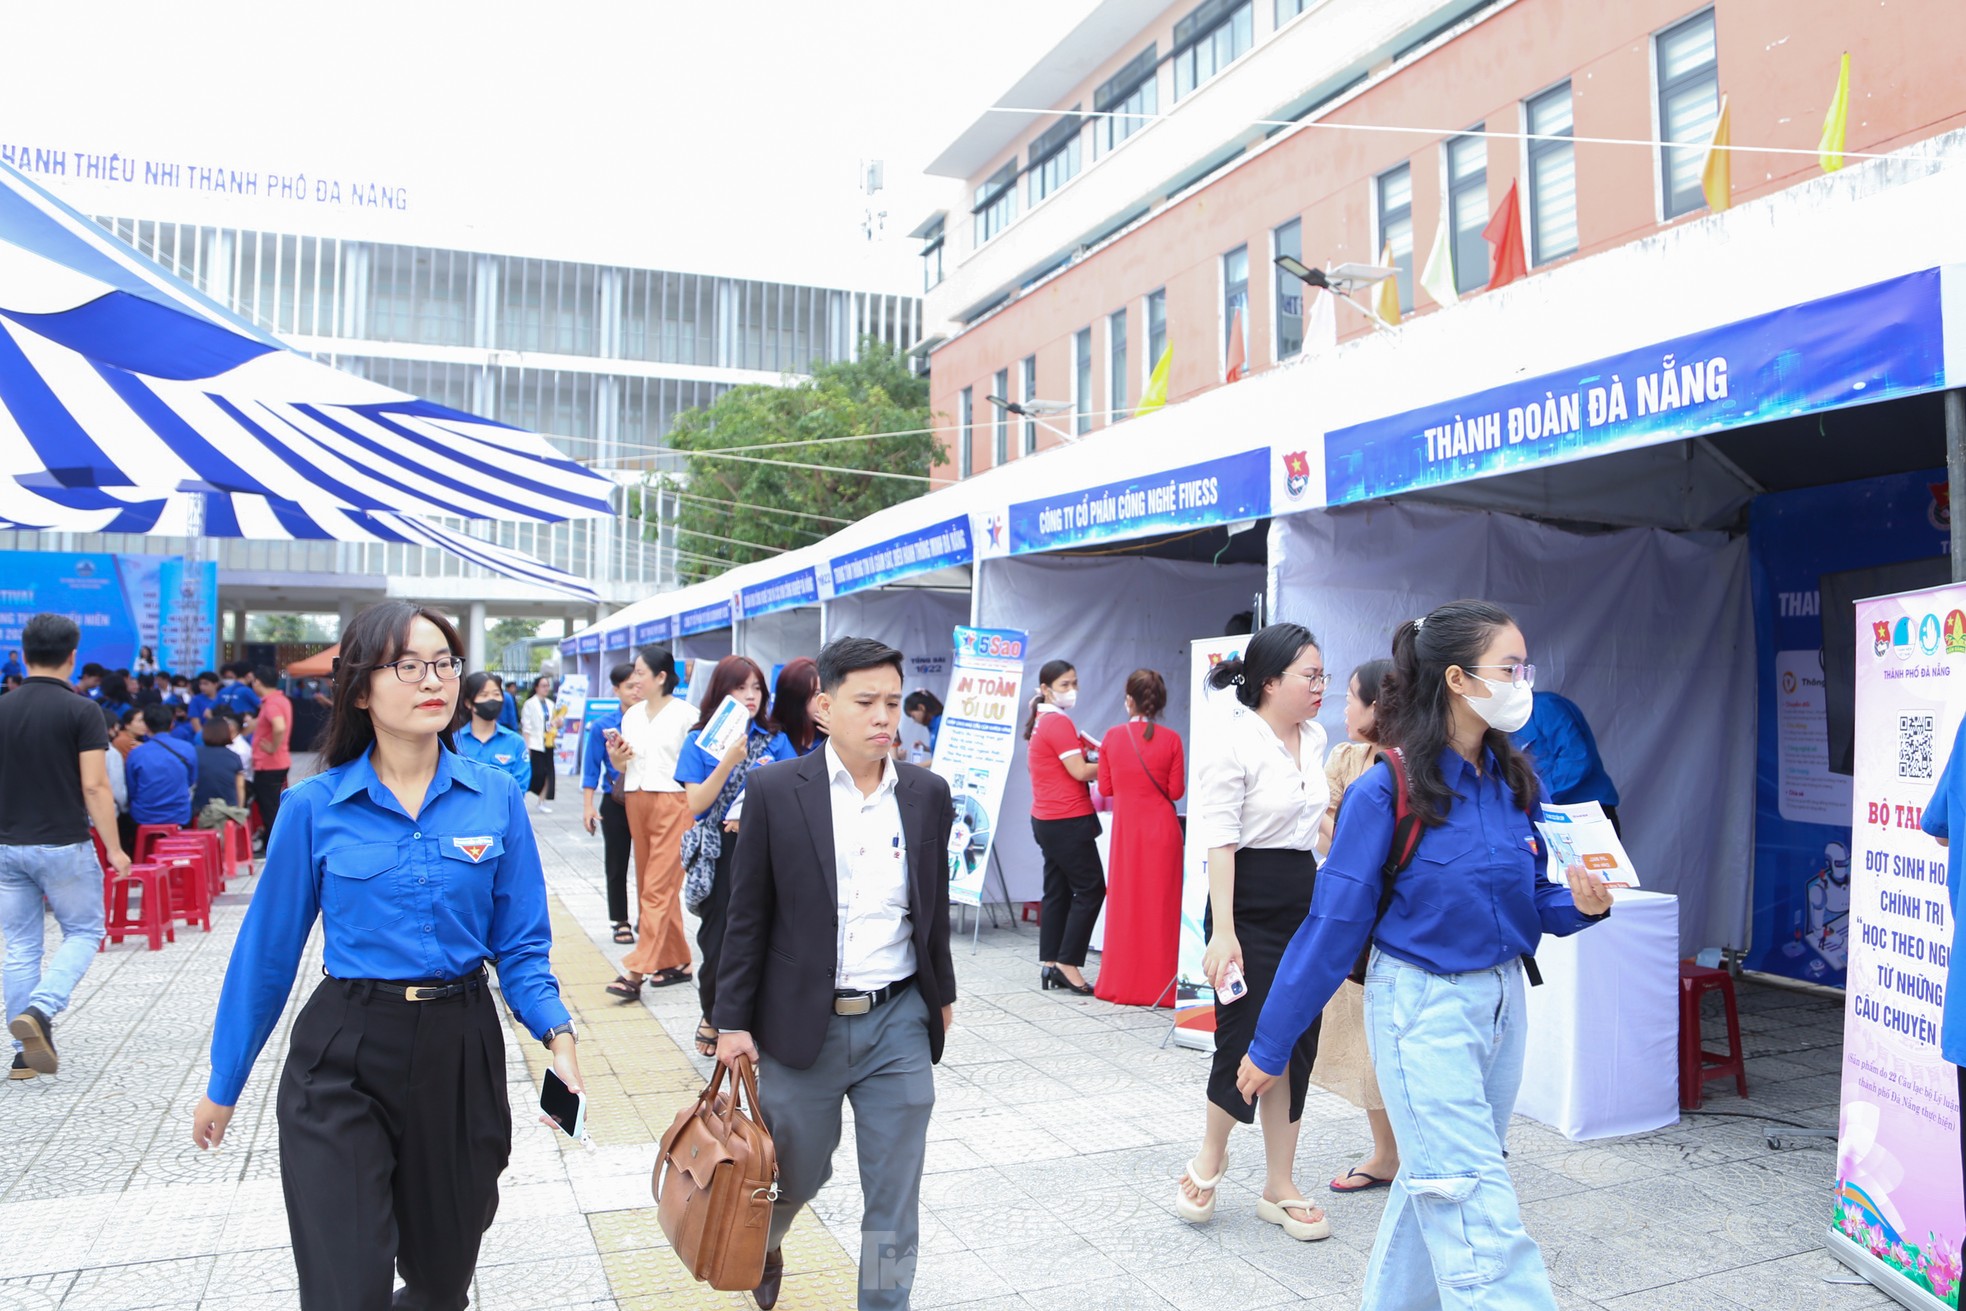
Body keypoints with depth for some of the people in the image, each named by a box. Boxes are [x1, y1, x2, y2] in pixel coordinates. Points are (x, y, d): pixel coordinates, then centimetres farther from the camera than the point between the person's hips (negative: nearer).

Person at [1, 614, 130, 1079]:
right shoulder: (80, 710, -11)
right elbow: (94, 785, -15)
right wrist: (114, 848, -9)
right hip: (64, 845, -4)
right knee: (83, 932, 11)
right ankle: (40, 1009, -12)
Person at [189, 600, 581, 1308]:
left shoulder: (497, 798, -4)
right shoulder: (313, 808, -6)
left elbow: (520, 943, -2)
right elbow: (268, 950, 1)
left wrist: (556, 1032, -18)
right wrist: (223, 1086, 8)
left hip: (461, 1053, 2)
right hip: (341, 1061, -2)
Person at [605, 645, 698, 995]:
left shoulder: (685, 714, -6)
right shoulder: (632, 715, 13)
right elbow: (622, 767, 19)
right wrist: (616, 757, -2)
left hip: (673, 803, -7)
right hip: (637, 803, 7)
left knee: (658, 887, -8)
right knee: (648, 884, 9)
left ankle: (636, 971, -10)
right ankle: (676, 963, 19)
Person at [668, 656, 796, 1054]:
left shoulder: (775, 740, 6)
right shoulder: (701, 741, 3)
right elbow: (696, 803, -6)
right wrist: (730, 759, -16)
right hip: (718, 855, -1)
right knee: (718, 943, 4)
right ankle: (712, 1016, 29)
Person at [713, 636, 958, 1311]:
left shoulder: (927, 794, 1)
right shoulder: (775, 790, -8)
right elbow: (747, 914, -4)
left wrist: (941, 995, 18)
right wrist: (733, 1020, -4)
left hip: (899, 1025, 2)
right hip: (802, 1024, -1)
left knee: (895, 1198, 7)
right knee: (794, 1174, 18)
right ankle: (761, 1248, 52)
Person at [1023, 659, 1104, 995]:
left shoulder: (1041, 722, 15)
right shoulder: (1059, 722, -14)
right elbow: (1080, 771, -18)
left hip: (1046, 819, 10)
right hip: (1068, 820, -10)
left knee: (1057, 891, 11)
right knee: (1091, 888, -4)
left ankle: (1050, 965, 13)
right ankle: (1068, 964, -3)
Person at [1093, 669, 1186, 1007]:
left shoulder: (1113, 737, -4)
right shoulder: (1170, 739, -8)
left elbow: (1105, 788, 3)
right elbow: (1176, 791, -4)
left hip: (1125, 827, 2)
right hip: (1161, 827, -2)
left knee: (1123, 900, 10)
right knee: (1159, 903, 4)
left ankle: (1120, 982, 17)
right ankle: (1158, 985, 8)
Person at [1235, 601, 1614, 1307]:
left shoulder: (1516, 782, 2)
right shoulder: (1388, 790, -16)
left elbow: (1531, 901, 11)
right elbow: (1334, 923, -13)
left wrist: (1580, 904, -13)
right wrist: (1269, 1045, -9)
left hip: (1502, 998, 7)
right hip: (1423, 1005, -6)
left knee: (1438, 1179, 19)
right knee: (1478, 1210, -6)